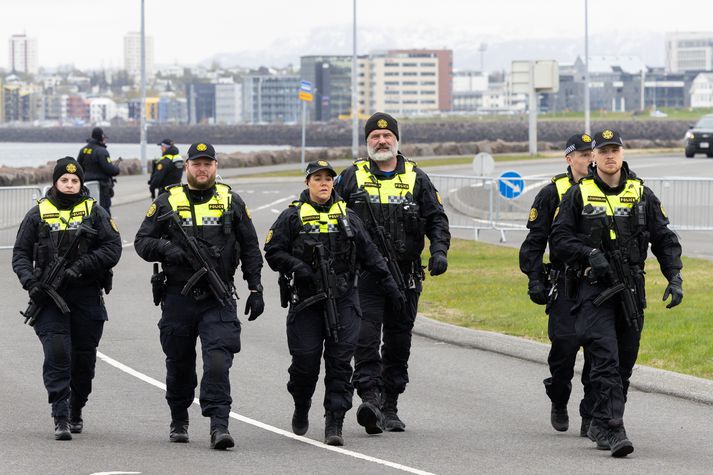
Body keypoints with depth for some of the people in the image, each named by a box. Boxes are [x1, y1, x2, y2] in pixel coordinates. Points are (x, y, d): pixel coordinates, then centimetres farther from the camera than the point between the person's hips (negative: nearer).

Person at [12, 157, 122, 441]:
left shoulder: (94, 212, 6)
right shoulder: (38, 214, 7)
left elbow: (113, 249, -2)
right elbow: (20, 254, 8)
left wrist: (81, 266, -13)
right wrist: (30, 282, -10)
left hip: (86, 296, 1)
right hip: (50, 297, -1)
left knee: (84, 358, 8)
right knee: (57, 354, -14)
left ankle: (76, 411, 28)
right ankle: (61, 419, -15)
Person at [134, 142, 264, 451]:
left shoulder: (231, 202, 7)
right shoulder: (167, 202, 6)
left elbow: (250, 248, 12)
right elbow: (142, 242, 5)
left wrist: (256, 289, 6)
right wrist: (166, 249, -16)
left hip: (218, 299, -1)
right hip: (178, 297, 1)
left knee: (218, 361, -15)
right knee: (179, 364, 12)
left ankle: (219, 425, -18)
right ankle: (178, 421, 29)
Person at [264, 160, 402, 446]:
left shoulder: (347, 216, 12)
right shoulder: (292, 217, 3)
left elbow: (369, 254, 15)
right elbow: (273, 252, 2)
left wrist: (388, 283, 10)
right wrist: (297, 266, -15)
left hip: (343, 301, 2)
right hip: (306, 301, -2)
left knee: (340, 361, -7)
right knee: (305, 361, -1)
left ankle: (334, 423, -7)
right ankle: (301, 409, 28)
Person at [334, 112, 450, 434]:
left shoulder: (416, 178, 10)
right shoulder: (352, 178, 7)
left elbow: (436, 218, 10)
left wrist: (439, 250, -8)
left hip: (405, 275, 2)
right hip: (364, 272, -2)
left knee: (399, 343, 7)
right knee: (366, 337, -17)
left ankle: (389, 408, 16)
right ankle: (370, 398, -25)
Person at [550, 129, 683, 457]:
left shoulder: (642, 195, 9)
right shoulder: (578, 195, 3)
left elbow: (664, 240, 11)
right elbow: (559, 238, 2)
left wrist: (674, 277, -1)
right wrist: (590, 254, -13)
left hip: (631, 291, 3)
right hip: (594, 286, -3)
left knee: (624, 363, 8)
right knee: (606, 359, -16)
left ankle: (600, 426, 22)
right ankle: (613, 430, -22)